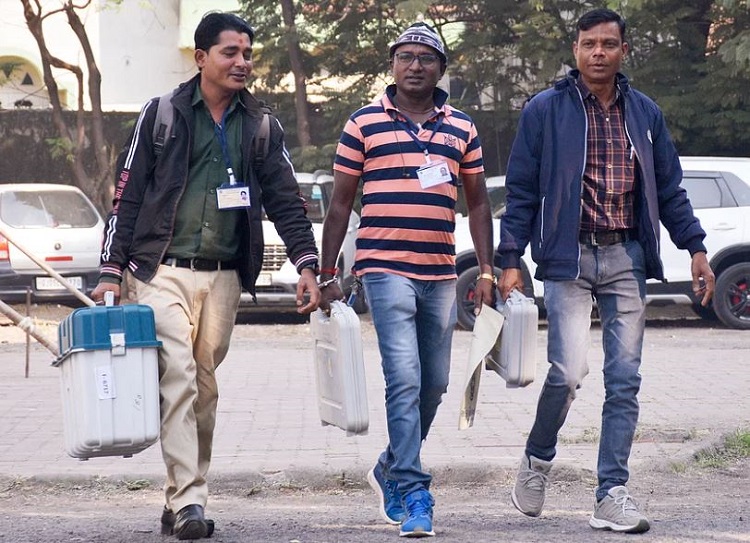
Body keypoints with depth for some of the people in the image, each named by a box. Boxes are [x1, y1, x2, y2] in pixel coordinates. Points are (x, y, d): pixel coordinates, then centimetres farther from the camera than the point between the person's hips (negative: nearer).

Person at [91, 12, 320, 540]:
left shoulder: (261, 128, 11)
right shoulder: (162, 116, 2)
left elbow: (286, 200, 11)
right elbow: (127, 195, 3)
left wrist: (307, 264, -3)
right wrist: (111, 272, -2)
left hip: (223, 277, 4)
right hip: (163, 272, -4)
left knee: (205, 386, 5)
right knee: (179, 374, -16)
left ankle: (181, 499, 15)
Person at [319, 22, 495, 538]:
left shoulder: (462, 129, 12)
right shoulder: (364, 124, 3)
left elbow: (478, 203, 16)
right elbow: (341, 203, 5)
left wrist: (486, 270, 7)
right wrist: (328, 274, 1)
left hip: (441, 274, 4)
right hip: (386, 269, -4)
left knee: (434, 385, 11)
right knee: (405, 380, -15)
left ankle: (392, 470, 31)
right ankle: (414, 492, -13)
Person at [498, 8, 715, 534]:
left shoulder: (644, 113, 11)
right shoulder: (545, 110, 0)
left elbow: (669, 188, 16)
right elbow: (521, 190, 1)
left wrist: (696, 248, 7)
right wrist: (511, 259, -5)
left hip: (627, 260, 4)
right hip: (569, 258, -3)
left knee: (625, 381, 0)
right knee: (568, 372, -14)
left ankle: (613, 496, 4)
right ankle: (538, 458, 14)